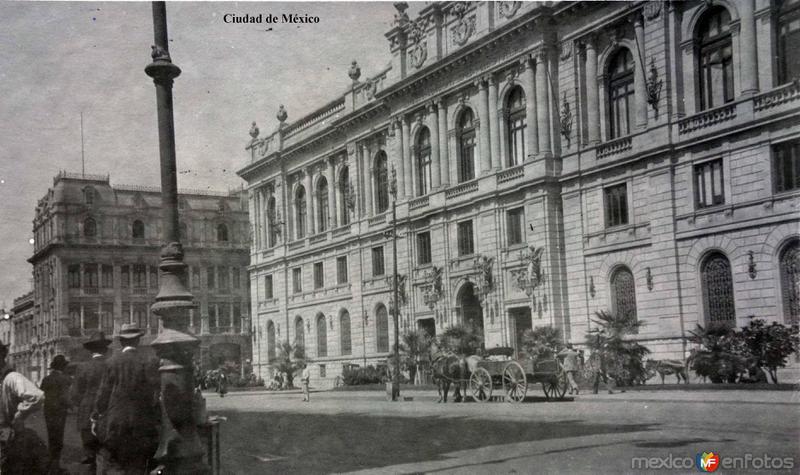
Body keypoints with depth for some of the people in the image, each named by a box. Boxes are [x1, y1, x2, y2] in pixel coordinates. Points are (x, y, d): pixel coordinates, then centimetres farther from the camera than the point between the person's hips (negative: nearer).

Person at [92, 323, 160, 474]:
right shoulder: (150, 362, -4)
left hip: (114, 423, -1)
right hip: (142, 426, 1)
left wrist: (96, 417, 11)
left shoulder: (113, 362, -4)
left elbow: (104, 393, 0)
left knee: (107, 463, 6)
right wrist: (157, 421, 2)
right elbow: (156, 395, -5)